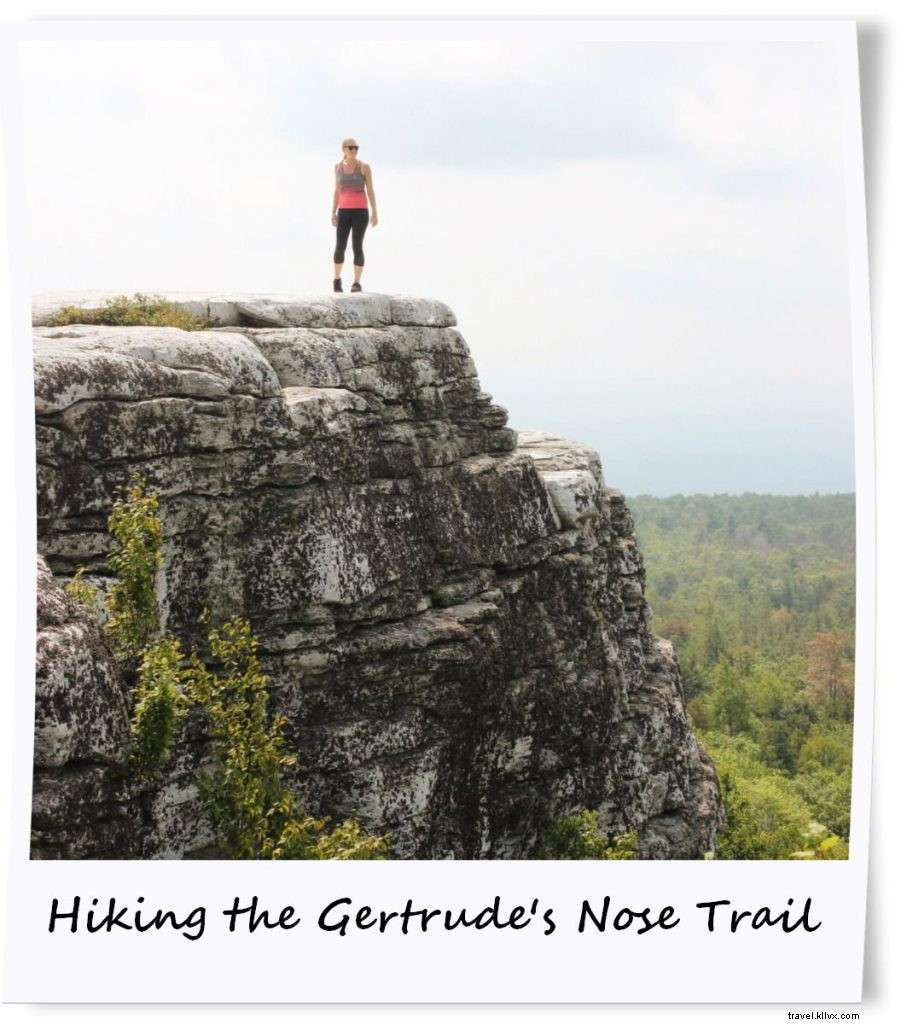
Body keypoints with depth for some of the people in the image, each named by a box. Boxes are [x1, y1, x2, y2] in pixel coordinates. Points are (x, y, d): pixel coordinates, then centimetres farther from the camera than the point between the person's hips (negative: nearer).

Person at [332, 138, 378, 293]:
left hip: (361, 212, -3)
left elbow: (370, 191, -1)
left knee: (357, 247, -9)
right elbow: (337, 192, 13)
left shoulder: (365, 167, -1)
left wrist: (375, 213, -7)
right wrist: (333, 213, 7)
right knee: (340, 247, -3)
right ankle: (337, 280, 18)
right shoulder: (338, 167, 9)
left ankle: (357, 283, 1)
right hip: (344, 212, 3)